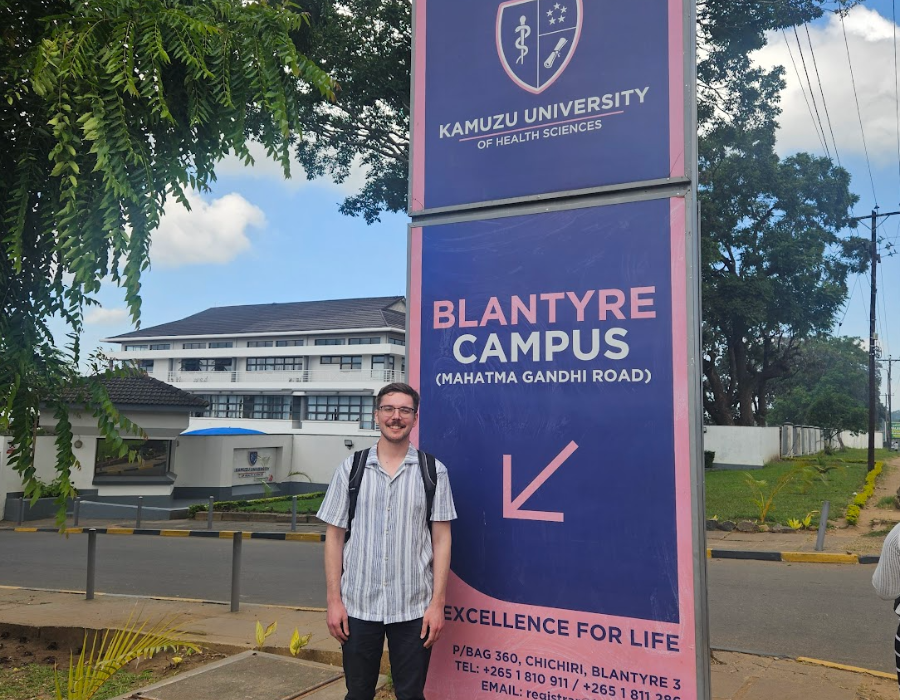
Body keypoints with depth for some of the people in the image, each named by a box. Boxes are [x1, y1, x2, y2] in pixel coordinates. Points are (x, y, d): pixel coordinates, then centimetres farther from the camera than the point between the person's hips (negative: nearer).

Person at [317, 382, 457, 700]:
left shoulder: (433, 471, -1)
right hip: (358, 605, 1)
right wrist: (334, 600, -1)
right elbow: (334, 536, 3)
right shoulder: (351, 468, 2)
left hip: (413, 609, -1)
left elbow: (441, 539, 0)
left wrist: (437, 603, -5)